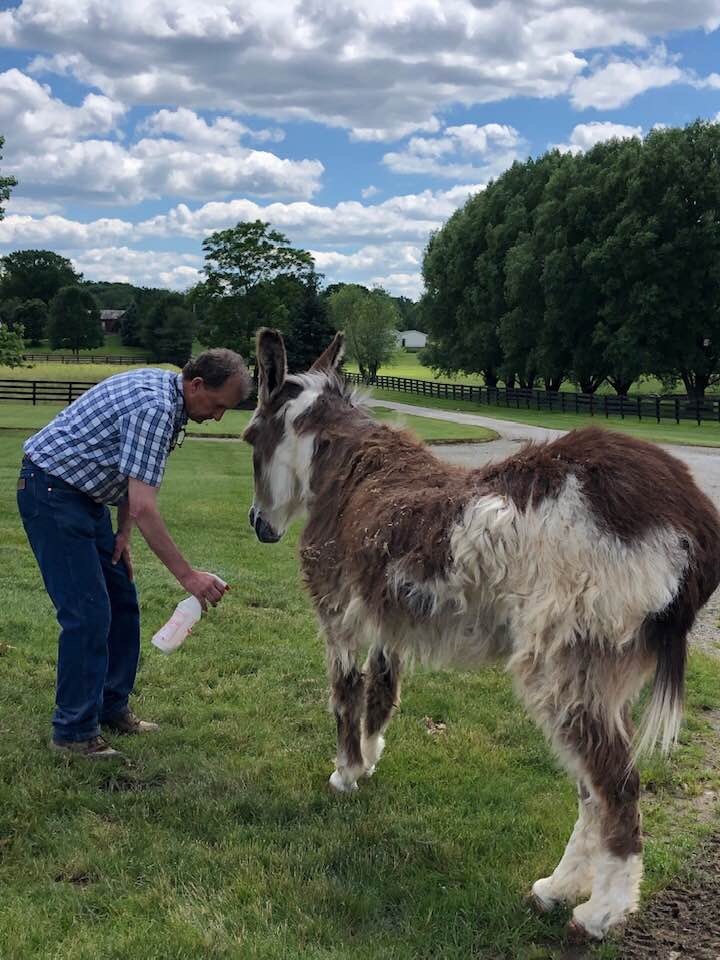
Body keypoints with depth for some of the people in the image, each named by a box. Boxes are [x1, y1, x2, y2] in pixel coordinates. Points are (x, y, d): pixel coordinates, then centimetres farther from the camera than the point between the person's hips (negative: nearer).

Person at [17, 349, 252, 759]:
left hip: (86, 494, 10)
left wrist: (123, 534, 6)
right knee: (88, 612, -11)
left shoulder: (165, 392, 4)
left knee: (122, 602, 12)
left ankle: (112, 707, 23)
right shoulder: (155, 407, -27)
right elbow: (144, 508, -30)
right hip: (52, 491, -10)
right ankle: (74, 730, -1)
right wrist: (188, 576, -28)